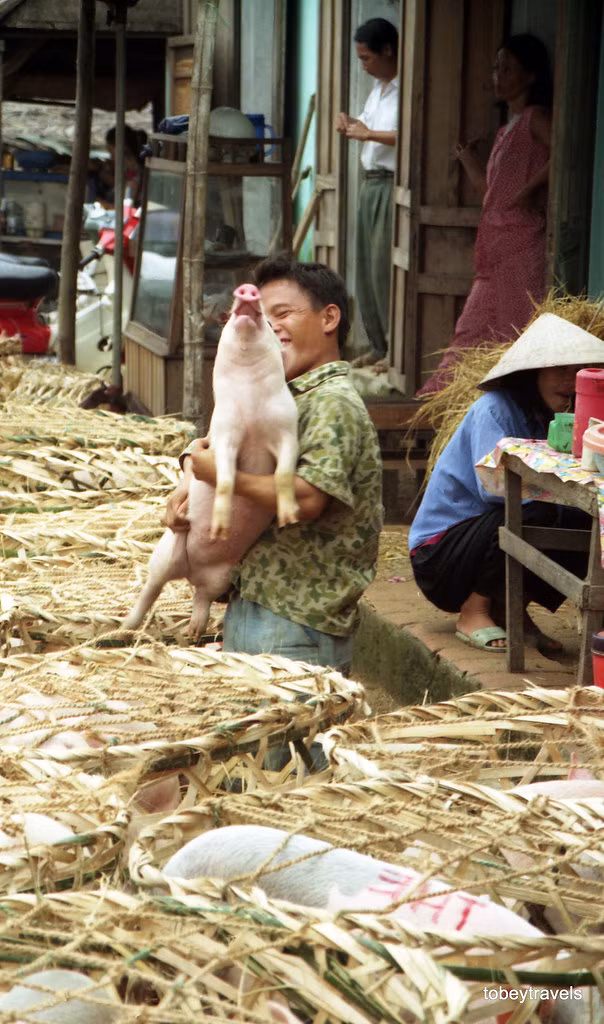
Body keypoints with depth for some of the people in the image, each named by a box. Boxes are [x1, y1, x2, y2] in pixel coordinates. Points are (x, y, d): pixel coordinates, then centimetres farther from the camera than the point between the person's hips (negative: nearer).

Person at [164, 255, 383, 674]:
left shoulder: (334, 403, -14)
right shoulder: (286, 396, 17)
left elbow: (307, 498, -26)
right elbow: (215, 445, 27)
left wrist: (220, 473, -16)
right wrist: (193, 481, 4)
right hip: (251, 607, 9)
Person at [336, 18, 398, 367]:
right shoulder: (378, 89, 17)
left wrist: (368, 133, -20)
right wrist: (351, 125, 10)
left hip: (392, 185, -10)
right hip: (371, 183, 10)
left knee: (385, 267, -9)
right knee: (368, 267, 11)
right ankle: (381, 345, 18)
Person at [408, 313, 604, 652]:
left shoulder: (546, 420, 8)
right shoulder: (494, 410, -16)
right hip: (440, 554, -8)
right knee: (536, 510, -30)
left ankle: (509, 608, 4)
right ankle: (474, 612, -14)